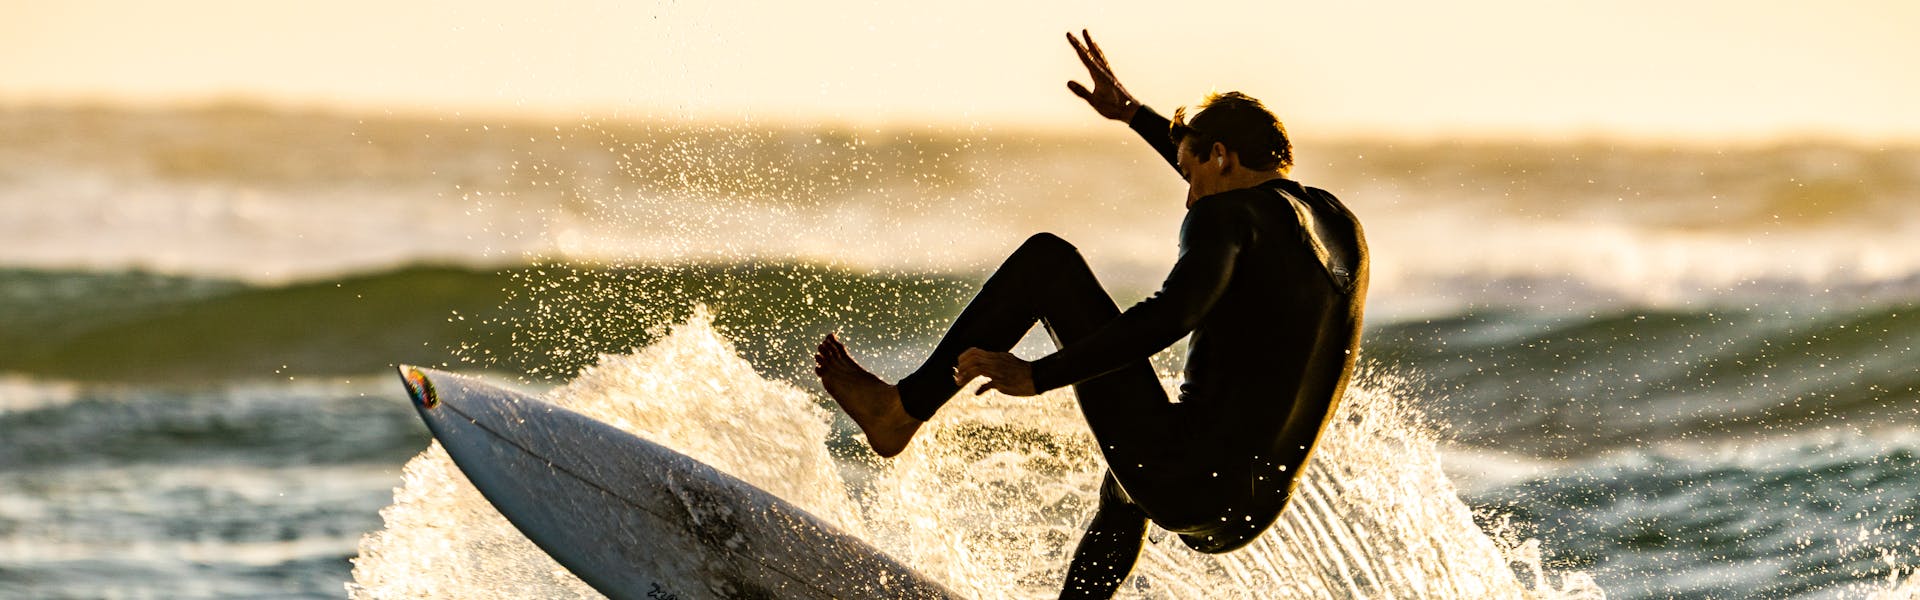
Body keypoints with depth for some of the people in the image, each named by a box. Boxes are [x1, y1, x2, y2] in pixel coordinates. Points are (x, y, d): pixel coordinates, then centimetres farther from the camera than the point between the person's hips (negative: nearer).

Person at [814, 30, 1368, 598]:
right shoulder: (1342, 225, 18)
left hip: (1181, 481, -8)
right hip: (1244, 516, 8)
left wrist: (1038, 375, -24)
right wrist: (1131, 112, 43)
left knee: (1046, 259, 3)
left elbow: (1173, 314, -26)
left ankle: (902, 409, 6)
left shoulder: (1226, 217, -6)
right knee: (1126, 489, 47)